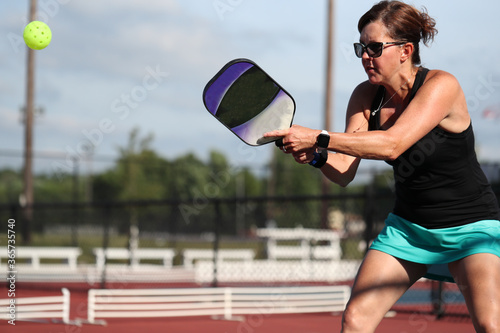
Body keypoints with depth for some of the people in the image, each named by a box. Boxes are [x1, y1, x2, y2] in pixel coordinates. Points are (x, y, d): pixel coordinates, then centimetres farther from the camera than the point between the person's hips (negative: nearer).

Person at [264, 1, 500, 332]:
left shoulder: (441, 85, -20)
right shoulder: (366, 96, -2)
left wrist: (318, 138, -35)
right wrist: (315, 155, -28)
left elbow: (392, 144, -33)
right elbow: (345, 172, -7)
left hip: (470, 225, -5)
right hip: (408, 226, 5)